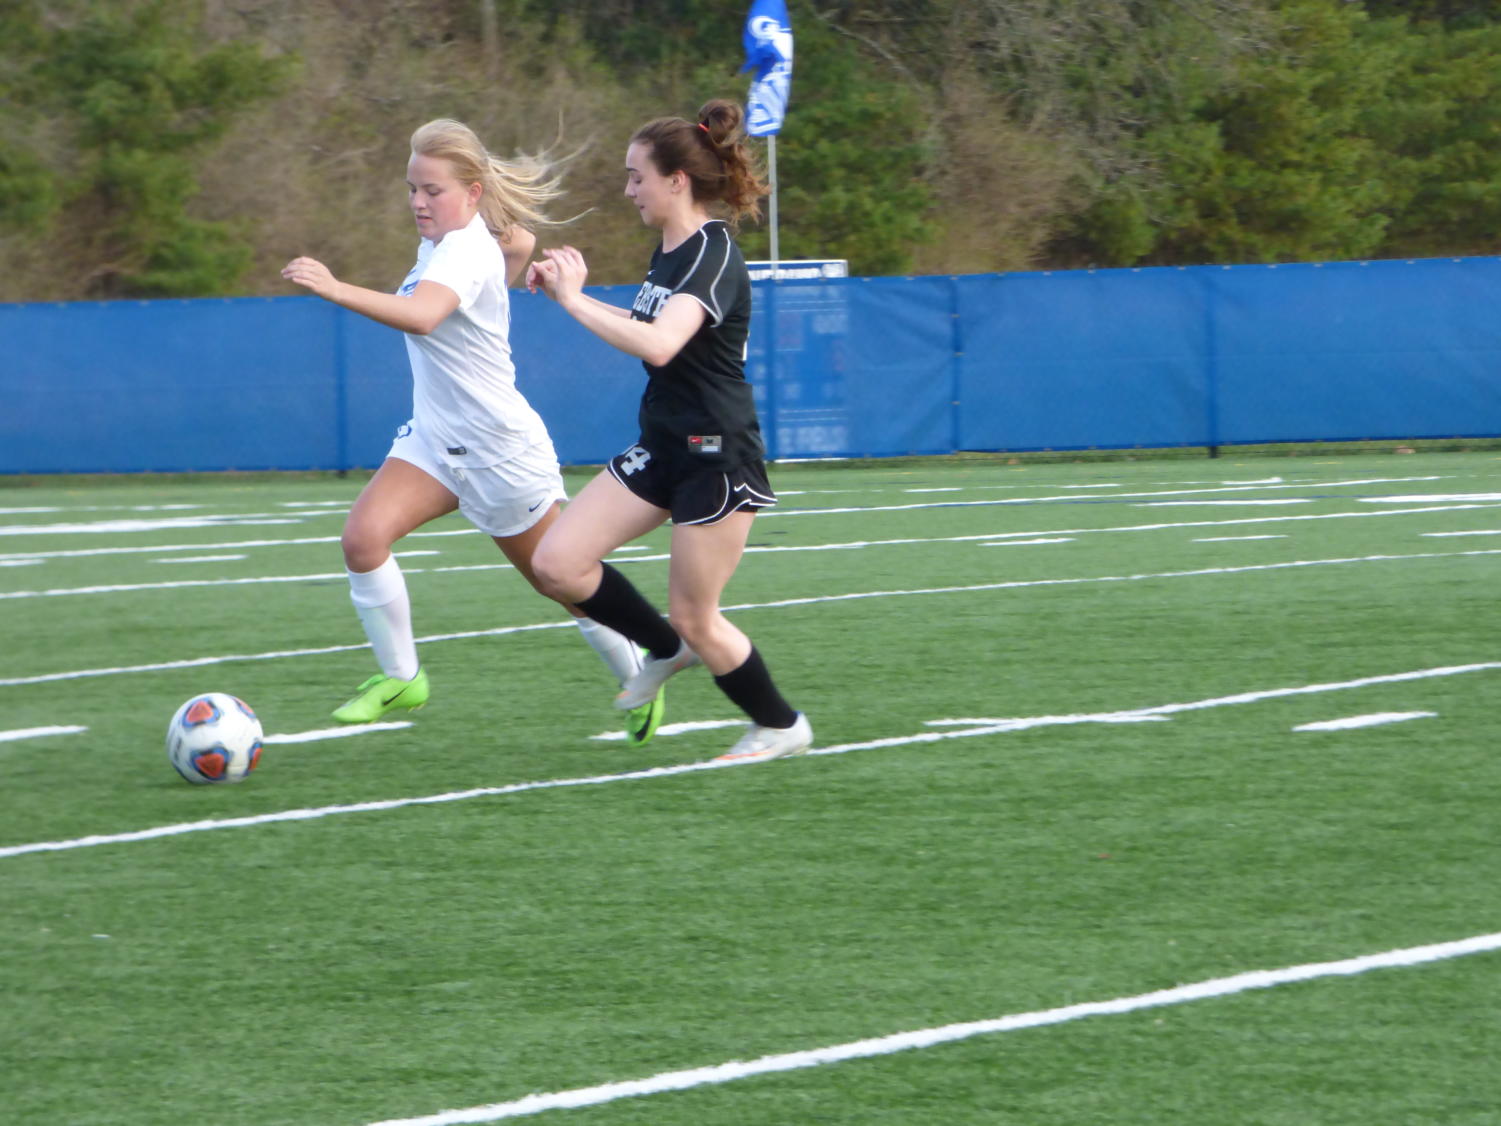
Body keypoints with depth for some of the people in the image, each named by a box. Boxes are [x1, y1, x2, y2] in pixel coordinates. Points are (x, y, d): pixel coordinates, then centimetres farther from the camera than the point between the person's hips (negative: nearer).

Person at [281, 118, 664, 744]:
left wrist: (337, 290, -57)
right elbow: (522, 241, 24)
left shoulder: (466, 253, -25)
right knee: (364, 535, -17)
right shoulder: (442, 240, 2)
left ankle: (639, 681, 33)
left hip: (501, 449, -8)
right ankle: (400, 678, -4)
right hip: (435, 438, 8)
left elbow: (422, 317, -47)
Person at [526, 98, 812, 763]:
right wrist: (570, 288, 16)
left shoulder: (713, 256, -19)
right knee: (556, 564, -2)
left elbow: (658, 344, -36)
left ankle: (781, 726, 22)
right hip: (662, 451, 9)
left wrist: (573, 299, -28)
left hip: (718, 459, -9)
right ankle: (665, 650, 19)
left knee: (693, 618, 0)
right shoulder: (668, 251, 10)